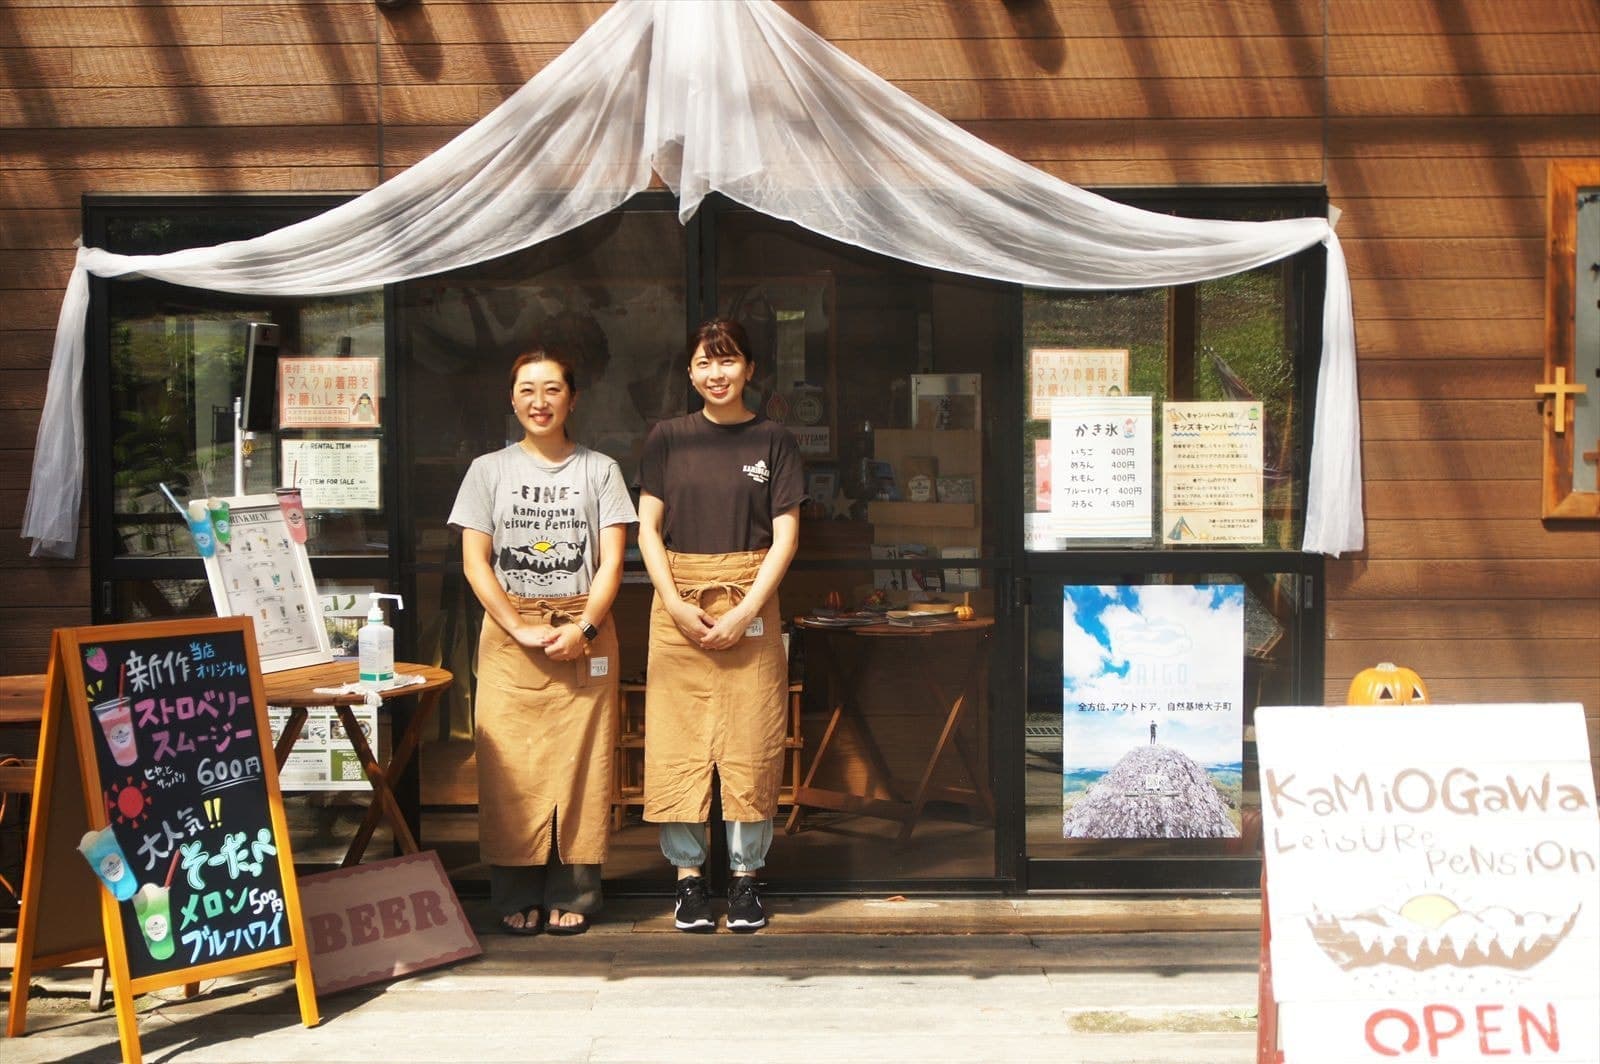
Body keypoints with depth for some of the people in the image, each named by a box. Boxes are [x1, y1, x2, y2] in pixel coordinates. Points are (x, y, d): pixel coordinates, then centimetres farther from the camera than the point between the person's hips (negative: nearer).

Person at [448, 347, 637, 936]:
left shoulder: (599, 470, 8)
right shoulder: (489, 470, 9)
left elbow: (612, 561, 1)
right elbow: (475, 561, 2)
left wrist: (584, 627, -14)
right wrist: (521, 628, -10)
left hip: (584, 633, 0)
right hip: (508, 634, 1)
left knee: (580, 763, -3)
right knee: (511, 768, -2)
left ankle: (571, 895, 6)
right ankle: (517, 896, 7)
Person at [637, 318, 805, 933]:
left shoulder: (774, 442, 5)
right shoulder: (667, 439, 8)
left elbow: (785, 535, 0)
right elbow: (648, 529, 5)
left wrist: (745, 610, -11)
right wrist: (677, 604, -8)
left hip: (750, 608, -1)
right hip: (677, 608, 1)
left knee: (751, 745, 0)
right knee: (676, 744, 1)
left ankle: (745, 877, 11)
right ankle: (689, 877, 11)